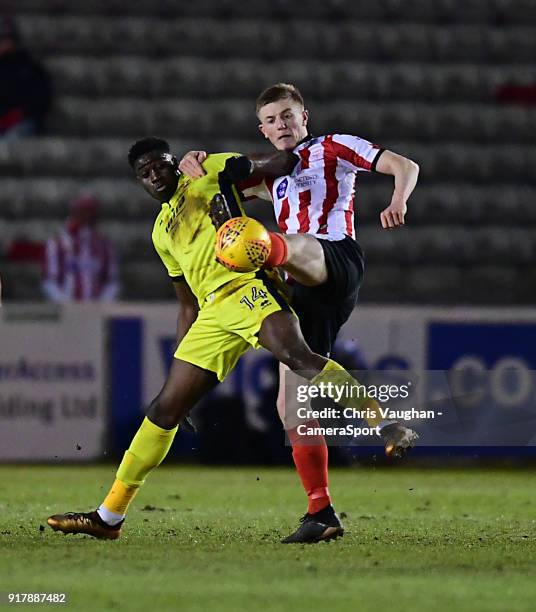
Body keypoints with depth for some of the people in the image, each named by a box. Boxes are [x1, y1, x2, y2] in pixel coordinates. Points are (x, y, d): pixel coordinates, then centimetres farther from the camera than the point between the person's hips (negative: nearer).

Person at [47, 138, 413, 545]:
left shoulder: (209, 171, 12)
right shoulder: (163, 232, 29)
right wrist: (180, 365, 27)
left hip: (248, 284, -7)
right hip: (214, 311, 7)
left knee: (297, 356, -34)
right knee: (166, 408, 6)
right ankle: (110, 517, 11)